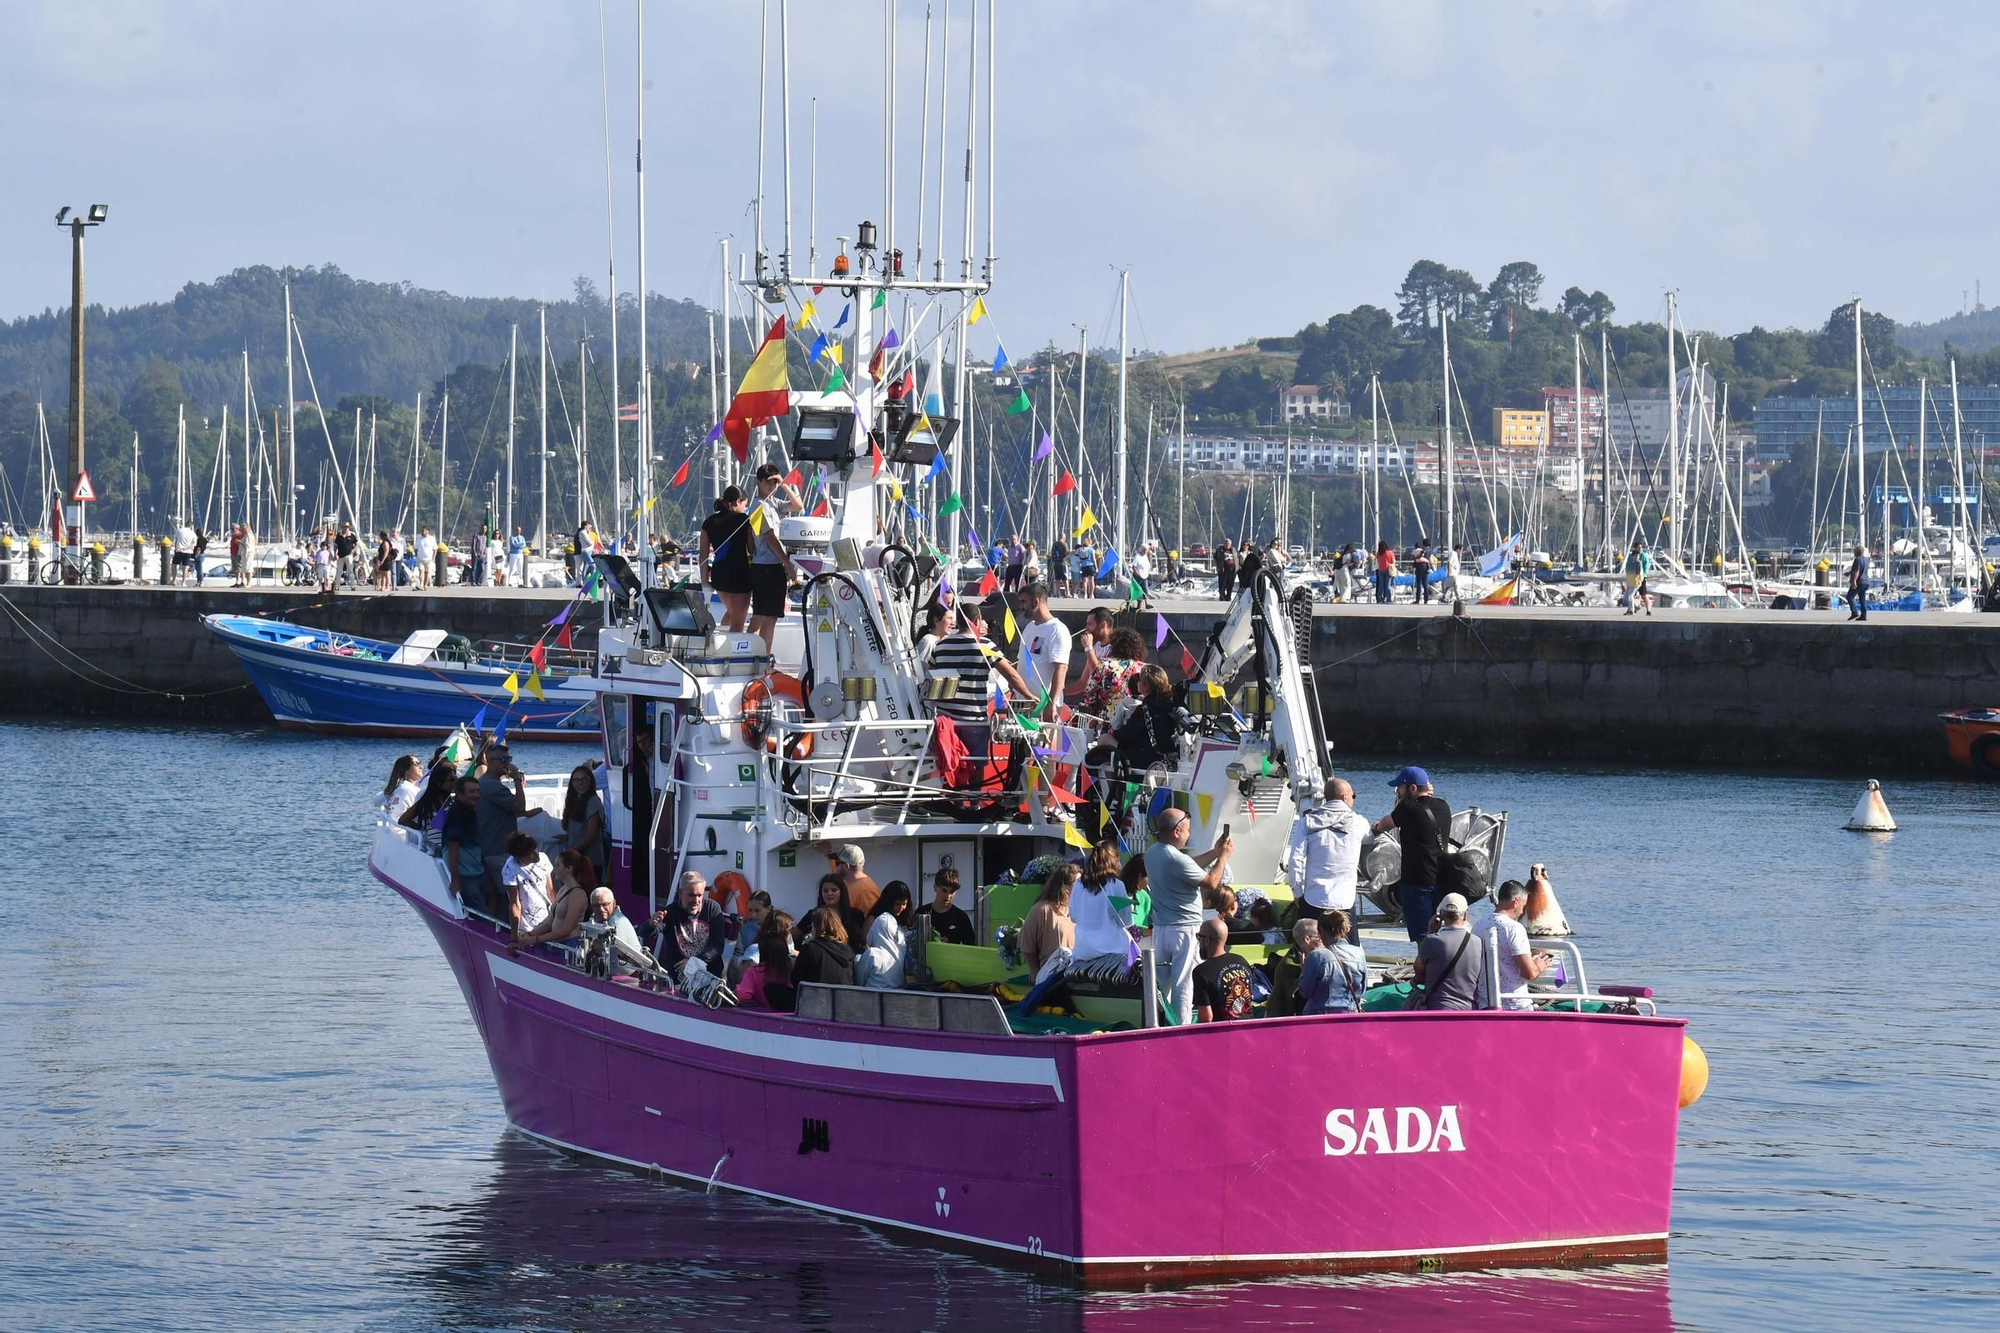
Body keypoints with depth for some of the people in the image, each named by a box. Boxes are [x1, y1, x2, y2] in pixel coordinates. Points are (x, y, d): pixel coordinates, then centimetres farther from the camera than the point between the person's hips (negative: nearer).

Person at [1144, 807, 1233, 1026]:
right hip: (1184, 929, -8)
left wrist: (1215, 852, 18)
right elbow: (1211, 882, -12)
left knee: (1162, 982, 13)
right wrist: (1224, 855, 0)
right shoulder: (1176, 859, -21)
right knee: (1183, 984, -3)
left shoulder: (1153, 853, 6)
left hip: (1160, 928, 8)